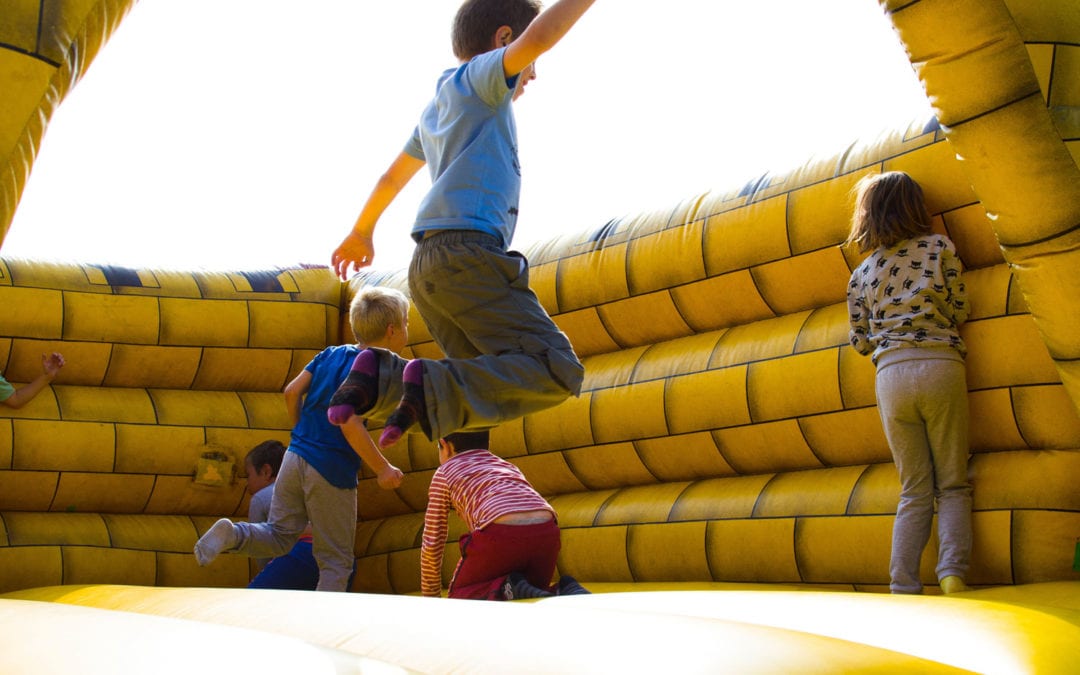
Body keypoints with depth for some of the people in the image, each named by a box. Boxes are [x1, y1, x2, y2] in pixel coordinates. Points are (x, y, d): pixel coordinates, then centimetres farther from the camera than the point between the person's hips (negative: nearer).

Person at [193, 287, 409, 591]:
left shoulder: (331, 354, 10)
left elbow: (292, 391, 10)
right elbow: (349, 423, -23)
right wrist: (383, 469, -16)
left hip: (296, 457, 6)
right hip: (332, 473, -6)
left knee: (279, 536, 16)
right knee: (336, 561, 6)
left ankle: (231, 533, -9)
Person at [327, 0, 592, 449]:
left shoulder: (436, 109, 30)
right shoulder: (478, 76, 6)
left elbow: (392, 177, 41)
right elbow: (539, 36, -15)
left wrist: (362, 232, 54)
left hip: (429, 264, 9)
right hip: (469, 252, -9)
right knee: (557, 371, -15)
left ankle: (382, 377, -9)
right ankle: (432, 386, -28)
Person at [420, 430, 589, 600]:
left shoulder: (445, 472, 23)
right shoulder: (508, 466, 37)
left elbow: (431, 542, 21)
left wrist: (431, 596, 32)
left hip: (501, 535, -5)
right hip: (546, 533, 5)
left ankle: (508, 589, -10)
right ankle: (568, 592, -3)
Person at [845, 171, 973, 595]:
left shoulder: (861, 275, 13)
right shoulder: (940, 247, 7)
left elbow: (862, 342, 13)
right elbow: (959, 313, 8)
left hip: (891, 374, 2)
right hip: (941, 366, -2)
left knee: (915, 490, 9)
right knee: (952, 484, 5)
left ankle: (902, 587, 0)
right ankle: (952, 573, -13)